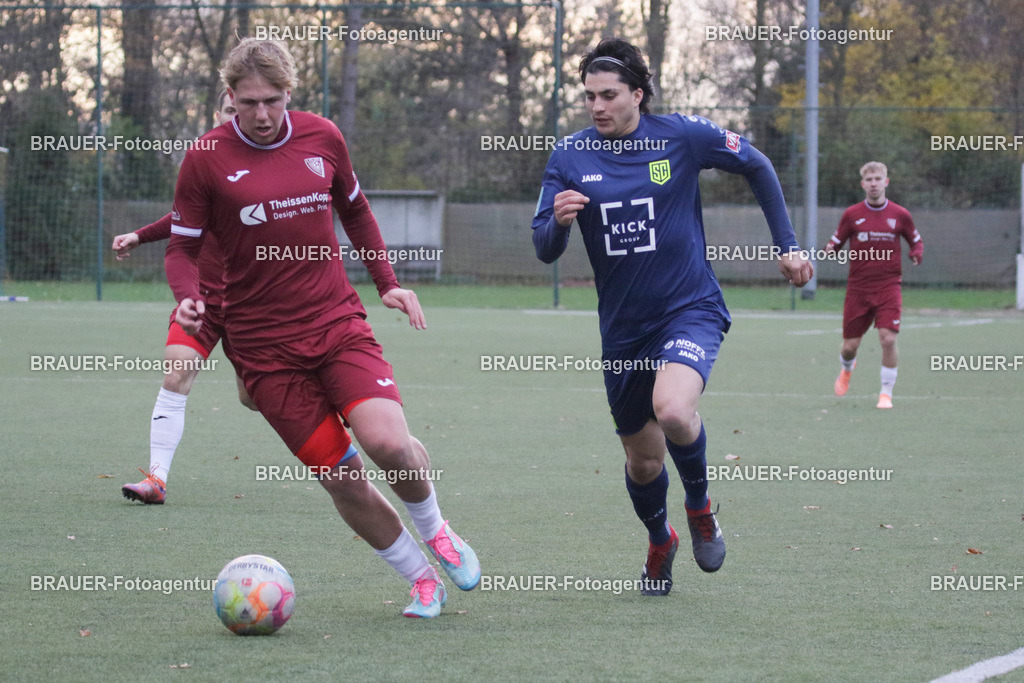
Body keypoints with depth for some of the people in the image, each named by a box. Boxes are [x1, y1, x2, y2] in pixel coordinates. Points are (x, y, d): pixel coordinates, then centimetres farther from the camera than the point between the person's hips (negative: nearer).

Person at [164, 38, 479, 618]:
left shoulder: (322, 137, 4)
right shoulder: (207, 160, -4)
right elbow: (183, 246, 2)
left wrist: (387, 283, 16)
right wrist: (188, 298, -18)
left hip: (339, 324, 1)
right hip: (265, 346, -1)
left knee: (387, 441, -22)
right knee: (341, 478, -5)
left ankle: (434, 529, 8)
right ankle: (422, 580, 14)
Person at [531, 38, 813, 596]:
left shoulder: (683, 136, -7)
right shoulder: (570, 157, -3)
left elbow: (756, 167, 9)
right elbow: (544, 250, -3)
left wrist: (787, 245, 8)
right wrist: (558, 221, -26)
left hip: (690, 308, -3)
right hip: (622, 327, 3)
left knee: (673, 411, -31)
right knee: (642, 460, 11)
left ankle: (700, 505, 0)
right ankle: (660, 542, 43)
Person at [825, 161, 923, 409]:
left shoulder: (900, 215, 2)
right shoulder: (852, 215, 2)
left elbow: (916, 241, 15)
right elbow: (835, 243, 9)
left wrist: (917, 254, -7)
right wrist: (829, 249, -14)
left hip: (888, 288, -1)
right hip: (858, 288, 1)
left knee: (888, 339, -16)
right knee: (850, 345, 5)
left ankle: (886, 393, 0)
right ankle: (846, 370, 42)